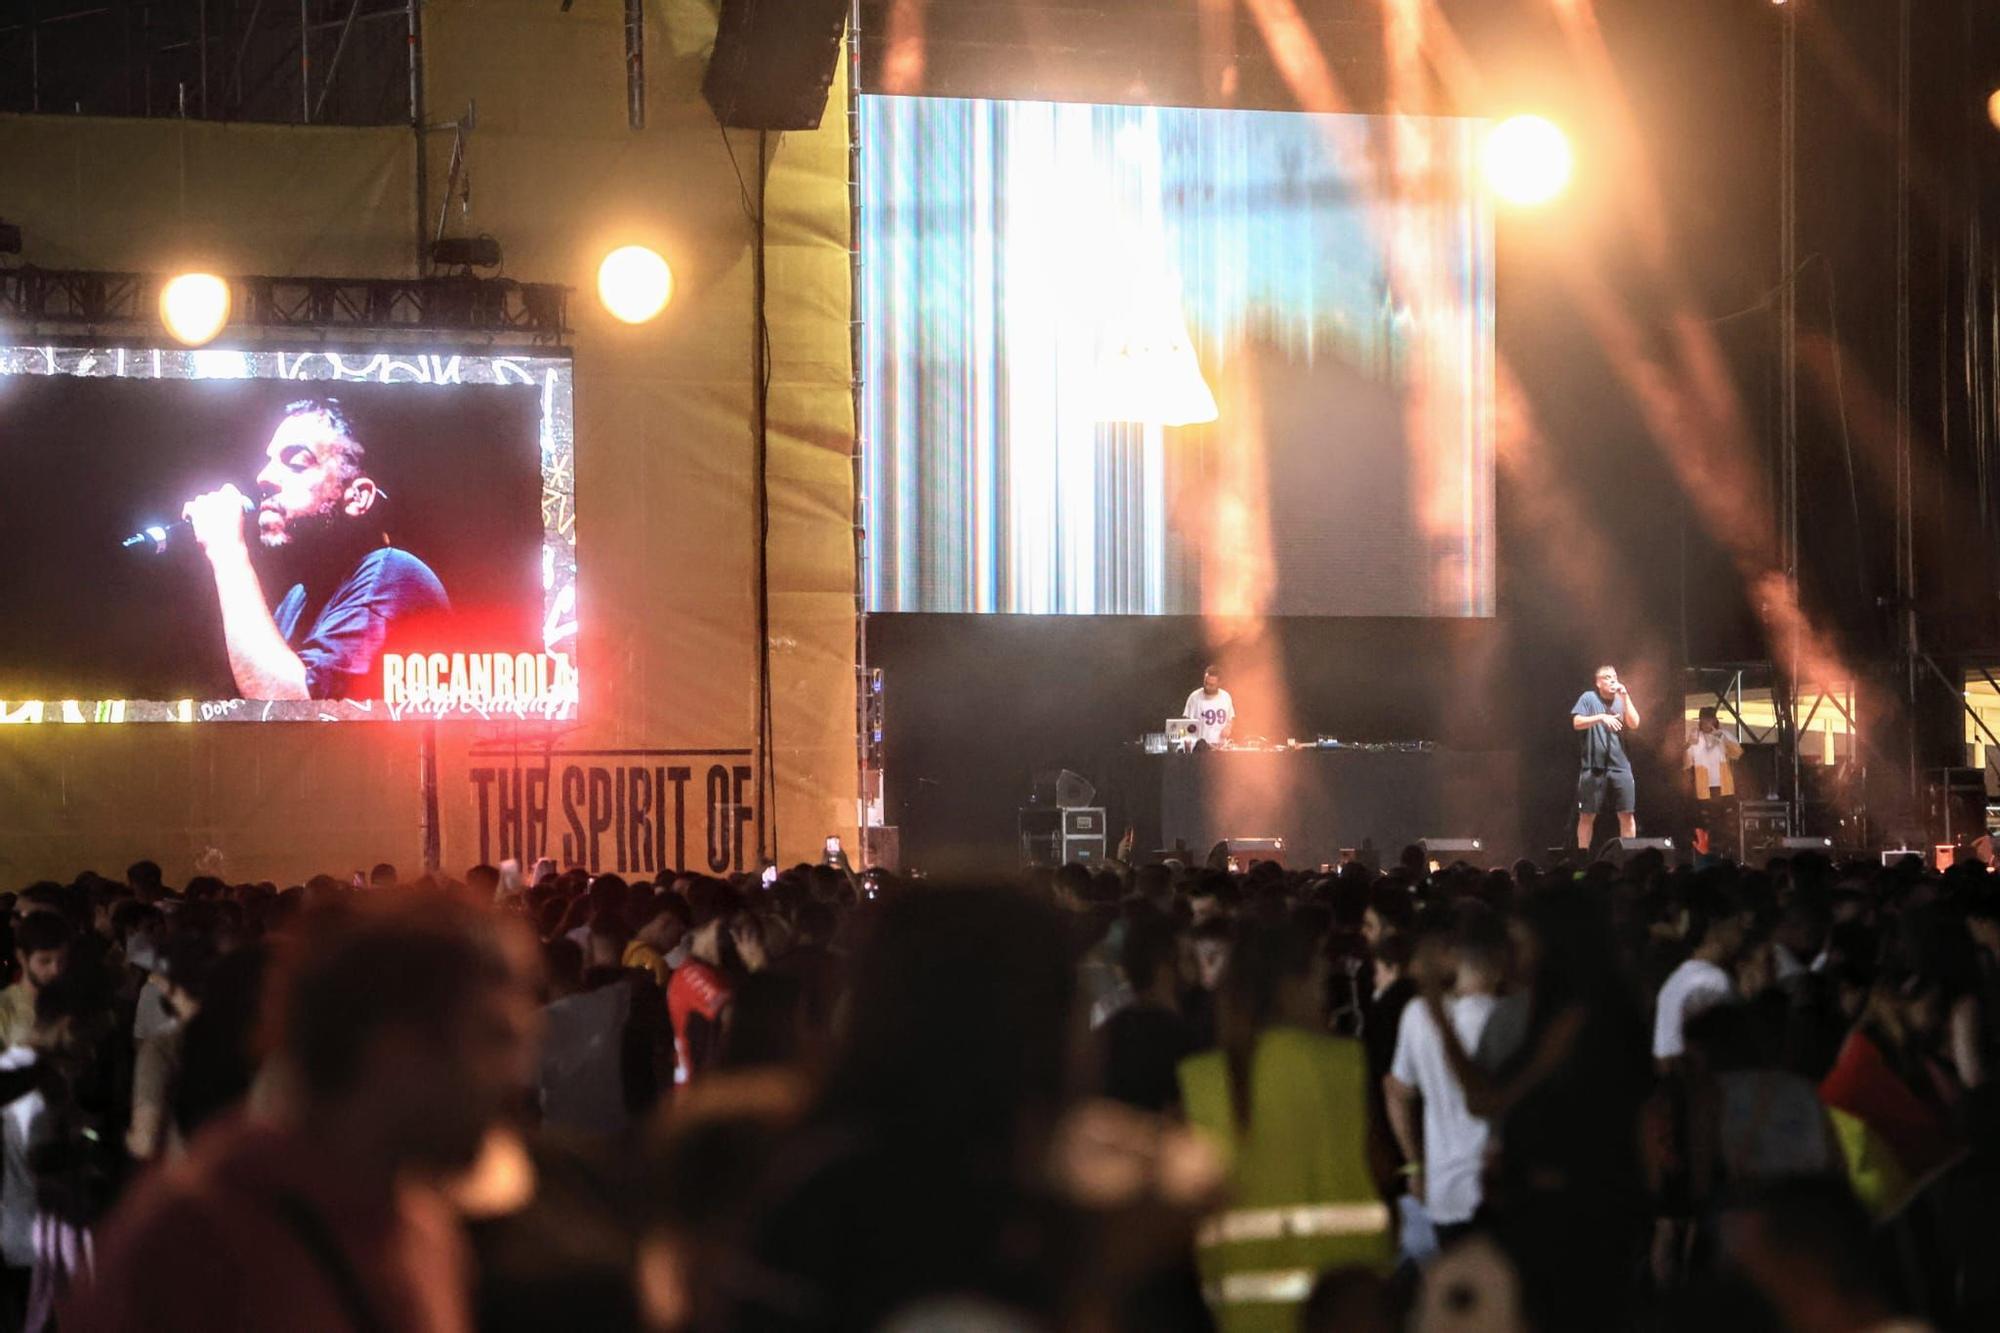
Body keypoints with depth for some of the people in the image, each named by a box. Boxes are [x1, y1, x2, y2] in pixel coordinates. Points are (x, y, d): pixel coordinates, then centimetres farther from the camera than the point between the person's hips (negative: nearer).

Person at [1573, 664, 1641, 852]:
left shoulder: (1621, 701, 13)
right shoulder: (1589, 698, 2)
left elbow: (1634, 724, 0)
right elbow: (1577, 723, -9)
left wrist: (1625, 697, -4)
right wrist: (1601, 717, -22)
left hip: (1620, 766, 3)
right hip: (1594, 766, -3)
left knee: (1627, 814, -1)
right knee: (1587, 815, 0)